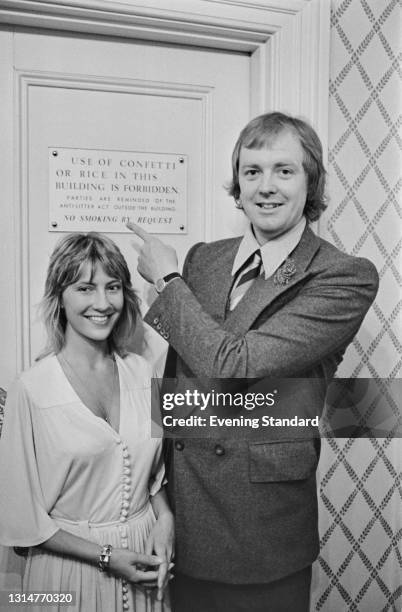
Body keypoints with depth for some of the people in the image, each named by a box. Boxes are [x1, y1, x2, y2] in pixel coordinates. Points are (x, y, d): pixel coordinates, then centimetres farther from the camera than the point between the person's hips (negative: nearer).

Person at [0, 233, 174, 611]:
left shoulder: (141, 374, -4)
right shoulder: (30, 390, -17)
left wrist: (164, 517, -7)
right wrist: (106, 556, -12)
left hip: (144, 565, 4)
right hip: (71, 569, -3)